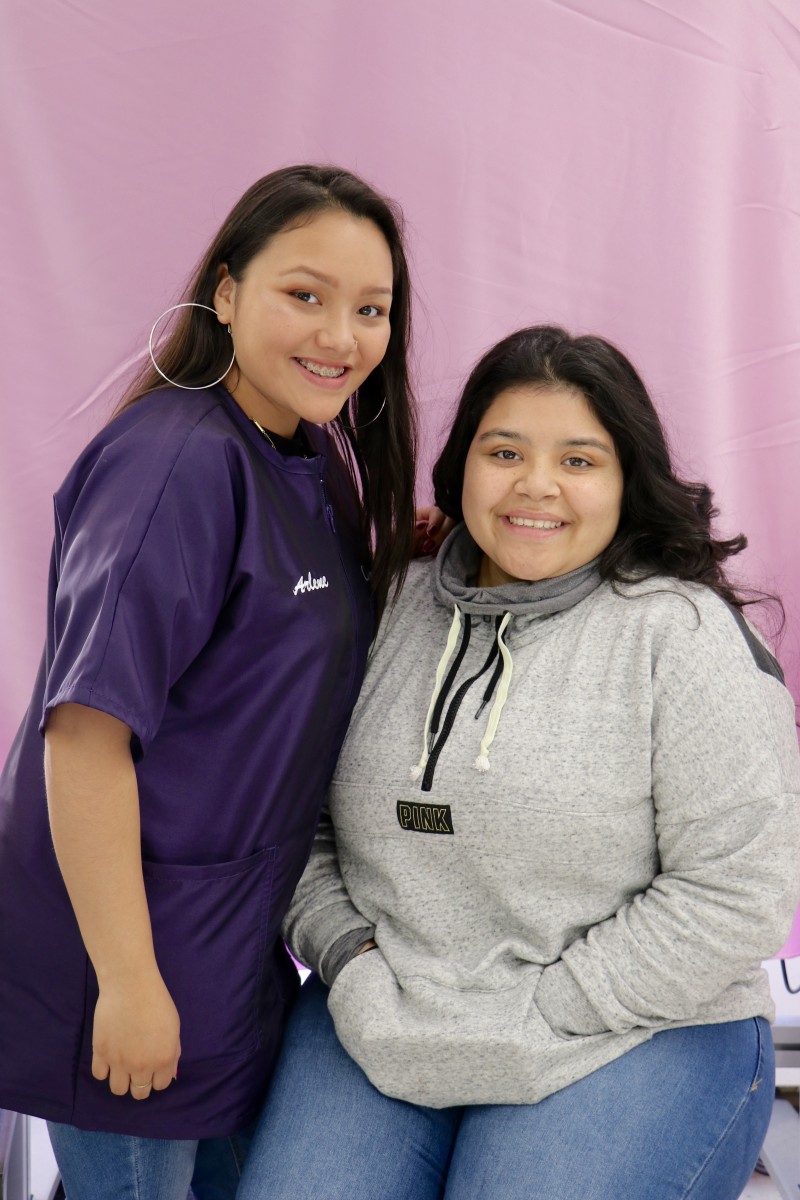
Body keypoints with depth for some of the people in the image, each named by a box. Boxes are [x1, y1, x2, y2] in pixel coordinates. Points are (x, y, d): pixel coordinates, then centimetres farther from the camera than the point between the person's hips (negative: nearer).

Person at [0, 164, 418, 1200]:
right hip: (127, 933, -9)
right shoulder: (179, 461, -21)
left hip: (237, 937, 9)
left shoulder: (314, 459, 7)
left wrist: (431, 553, 2)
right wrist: (129, 983, -23)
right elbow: (87, 729, -24)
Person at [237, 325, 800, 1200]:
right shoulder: (390, 611, 4)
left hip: (629, 1037, -3)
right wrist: (349, 956, -5)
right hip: (377, 1021, 4)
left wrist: (534, 1015, -13)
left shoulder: (682, 636, -9)